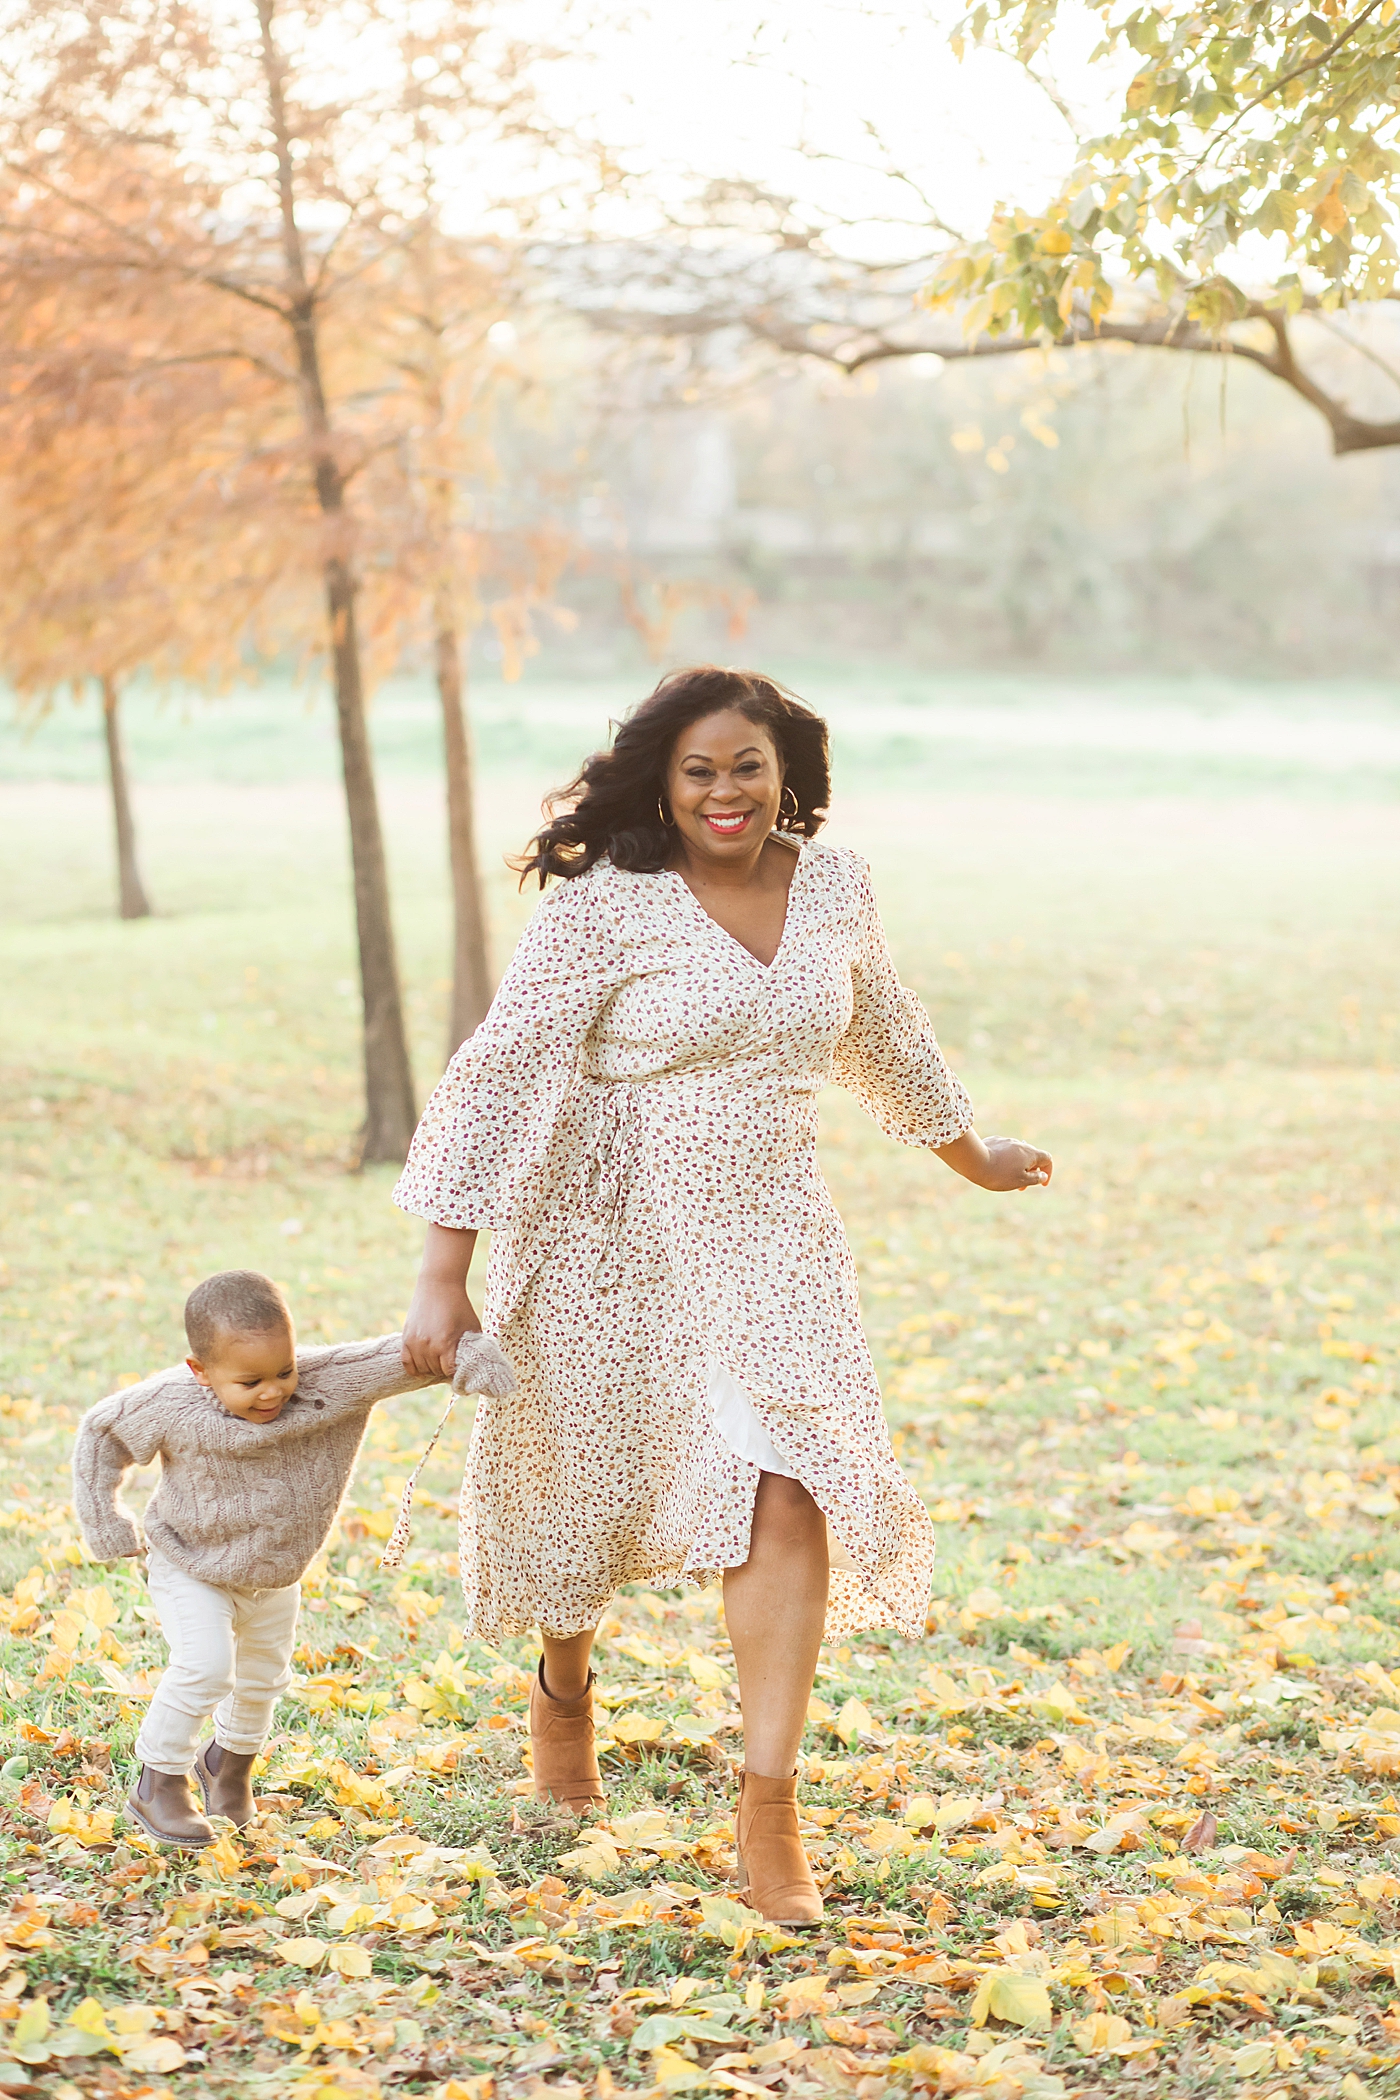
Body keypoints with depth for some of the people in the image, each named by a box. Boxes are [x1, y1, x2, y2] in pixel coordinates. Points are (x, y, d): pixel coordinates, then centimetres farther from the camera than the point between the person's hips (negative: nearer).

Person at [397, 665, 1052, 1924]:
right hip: (614, 1242, -3)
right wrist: (444, 1279, -18)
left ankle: (768, 1809, -8)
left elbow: (882, 1034, 21)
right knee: (588, 1494, 13)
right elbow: (502, 1077, -14)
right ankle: (564, 1683, 46)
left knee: (788, 1496, -13)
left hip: (767, 1244, 3)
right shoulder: (604, 907, -14)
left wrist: (973, 1156, 36)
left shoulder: (835, 889, 2)